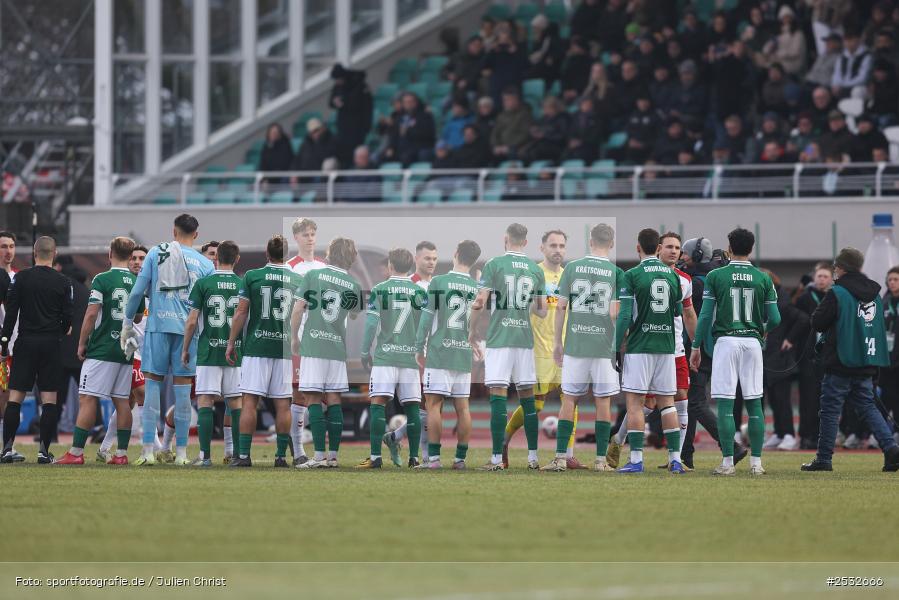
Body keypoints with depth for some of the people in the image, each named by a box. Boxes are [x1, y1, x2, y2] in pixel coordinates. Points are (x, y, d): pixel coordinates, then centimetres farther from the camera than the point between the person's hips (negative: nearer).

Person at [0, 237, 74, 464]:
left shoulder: (21, 278, -2)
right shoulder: (63, 282, 0)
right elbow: (67, 317, 3)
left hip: (26, 342, 0)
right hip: (51, 343, 0)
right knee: (49, 398, 2)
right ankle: (44, 450, -3)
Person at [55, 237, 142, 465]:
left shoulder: (102, 280, -9)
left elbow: (92, 314, -13)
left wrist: (81, 344, -4)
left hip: (102, 350, -6)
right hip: (126, 351, 6)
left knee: (87, 399, -5)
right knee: (121, 401, 9)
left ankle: (76, 452, -9)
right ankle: (122, 453, 7)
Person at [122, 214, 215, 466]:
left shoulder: (156, 253, 5)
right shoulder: (205, 264, 6)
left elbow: (138, 291, 2)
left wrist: (128, 323, 11)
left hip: (158, 325, -1)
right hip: (188, 328, 1)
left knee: (153, 382, 3)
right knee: (183, 386, 5)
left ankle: (148, 451, -4)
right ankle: (181, 452, 5)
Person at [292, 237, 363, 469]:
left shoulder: (312, 275, -3)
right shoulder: (354, 286, 6)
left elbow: (298, 310, -5)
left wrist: (294, 338, 8)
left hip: (313, 346, -3)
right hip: (338, 347, 3)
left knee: (313, 399, -4)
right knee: (333, 400, 7)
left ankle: (319, 455, -12)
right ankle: (333, 456, 6)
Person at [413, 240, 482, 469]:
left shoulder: (438, 282, -6)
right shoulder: (477, 288, 6)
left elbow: (427, 318, -5)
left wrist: (419, 349, 3)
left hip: (439, 354, -4)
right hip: (464, 355, 4)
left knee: (434, 404, -3)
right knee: (462, 407, 7)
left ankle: (433, 457, -8)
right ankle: (460, 457, 8)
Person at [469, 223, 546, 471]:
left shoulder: (494, 265, -5)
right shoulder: (536, 270, 8)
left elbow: (480, 302, -9)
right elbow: (542, 311, 12)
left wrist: (472, 330, 7)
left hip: (499, 339, -4)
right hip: (525, 339, 4)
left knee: (498, 396, -5)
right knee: (527, 398, 11)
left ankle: (497, 459, -9)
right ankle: (533, 457, 13)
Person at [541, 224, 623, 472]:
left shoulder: (572, 268, 1)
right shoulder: (617, 273, -4)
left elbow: (561, 307, 1)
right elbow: (614, 314, -9)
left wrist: (557, 342, 10)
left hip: (574, 346, 1)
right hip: (605, 347, -1)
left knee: (569, 399, 7)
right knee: (603, 402, 6)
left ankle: (561, 458, 4)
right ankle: (601, 459, 6)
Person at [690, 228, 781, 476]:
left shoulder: (716, 276, -2)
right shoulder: (763, 279, 5)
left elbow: (706, 316, -3)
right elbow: (774, 319, 4)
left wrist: (696, 346, 5)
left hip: (725, 341, -2)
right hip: (752, 341, 2)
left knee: (725, 404, -3)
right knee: (754, 404, 7)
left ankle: (728, 462, -6)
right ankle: (756, 462, 5)